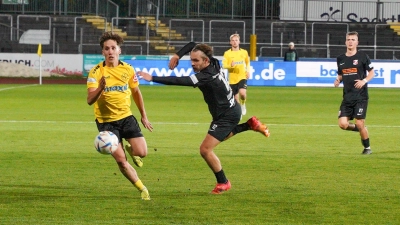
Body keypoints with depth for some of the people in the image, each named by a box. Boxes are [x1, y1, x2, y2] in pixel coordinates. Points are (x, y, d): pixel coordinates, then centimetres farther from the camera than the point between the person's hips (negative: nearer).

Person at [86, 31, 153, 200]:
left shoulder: (128, 70, -2)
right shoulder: (96, 72, -13)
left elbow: (136, 92, 15)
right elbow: (90, 100, -22)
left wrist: (144, 116, 18)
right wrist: (100, 88, -42)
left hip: (126, 117, 3)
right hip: (106, 121, -2)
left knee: (141, 153, -12)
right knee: (121, 160, -8)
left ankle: (130, 149, 26)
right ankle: (142, 189, 11)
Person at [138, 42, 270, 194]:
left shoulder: (207, 76, -33)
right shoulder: (214, 63, -8)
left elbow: (180, 81, -42)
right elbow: (192, 45, 7)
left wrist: (152, 78, -45)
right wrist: (178, 55, -10)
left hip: (227, 115, -10)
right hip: (230, 109, 10)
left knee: (205, 149, -11)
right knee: (219, 136, 36)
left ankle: (223, 183, 5)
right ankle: (250, 125, 38)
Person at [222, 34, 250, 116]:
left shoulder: (244, 52, 5)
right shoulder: (227, 53, -3)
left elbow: (248, 62, 23)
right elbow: (224, 65, -9)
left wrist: (248, 71, 9)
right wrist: (230, 65, -29)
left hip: (242, 77, 0)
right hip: (232, 79, 0)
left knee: (242, 93, -25)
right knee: (236, 98, 4)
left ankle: (243, 104, 4)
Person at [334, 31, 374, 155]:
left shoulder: (362, 56, -3)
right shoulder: (340, 59, 9)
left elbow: (371, 73, 3)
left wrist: (364, 81, -16)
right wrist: (337, 80, -1)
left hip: (361, 96, -4)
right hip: (347, 97, 4)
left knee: (360, 123, -8)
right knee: (343, 124, -8)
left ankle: (367, 147, 12)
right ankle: (361, 130, 22)